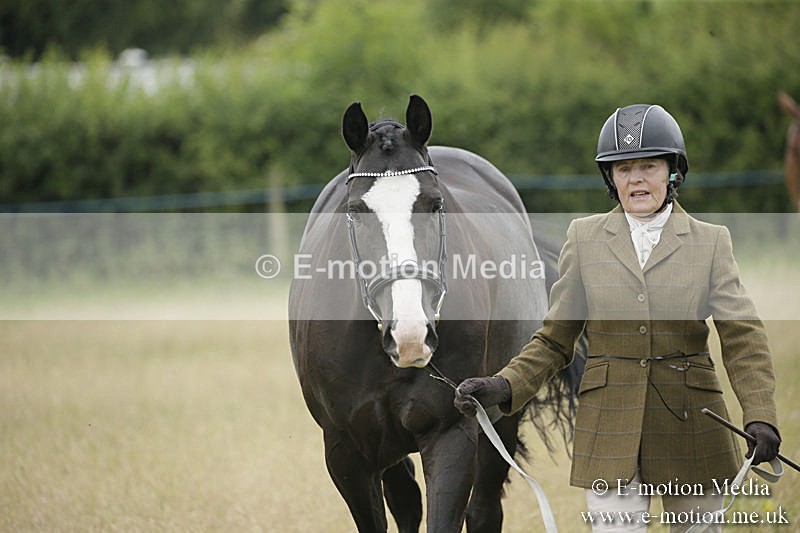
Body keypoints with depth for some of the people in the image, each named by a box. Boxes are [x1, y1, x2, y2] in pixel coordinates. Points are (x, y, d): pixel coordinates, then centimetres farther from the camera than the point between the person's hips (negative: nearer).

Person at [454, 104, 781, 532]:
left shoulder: (711, 242, 5)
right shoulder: (584, 238, 7)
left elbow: (742, 336, -5)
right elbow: (554, 340, 8)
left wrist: (760, 417, -21)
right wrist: (502, 387, -9)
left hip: (692, 428, 0)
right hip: (610, 434, 0)